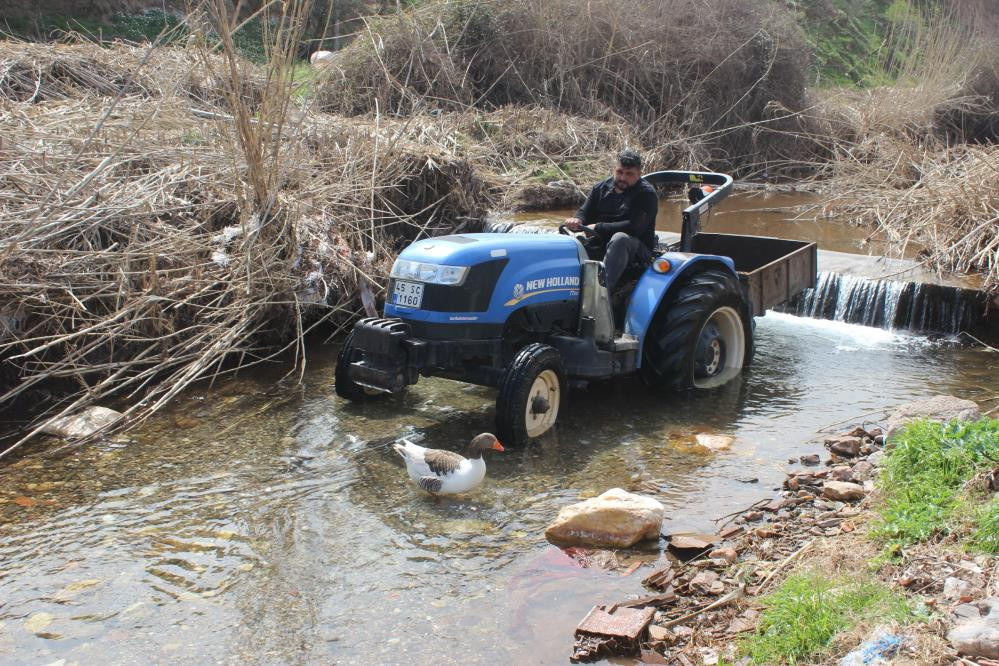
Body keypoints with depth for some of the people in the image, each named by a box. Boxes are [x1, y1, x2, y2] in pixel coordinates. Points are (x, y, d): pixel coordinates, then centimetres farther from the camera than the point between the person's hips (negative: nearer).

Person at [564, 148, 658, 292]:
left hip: (636, 250, -5)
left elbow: (635, 227, -18)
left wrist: (598, 228, -19)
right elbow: (585, 212, 9)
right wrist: (577, 221, -18)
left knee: (620, 238, -38)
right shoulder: (601, 188, 11)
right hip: (601, 244, 6)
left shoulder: (646, 194, -6)